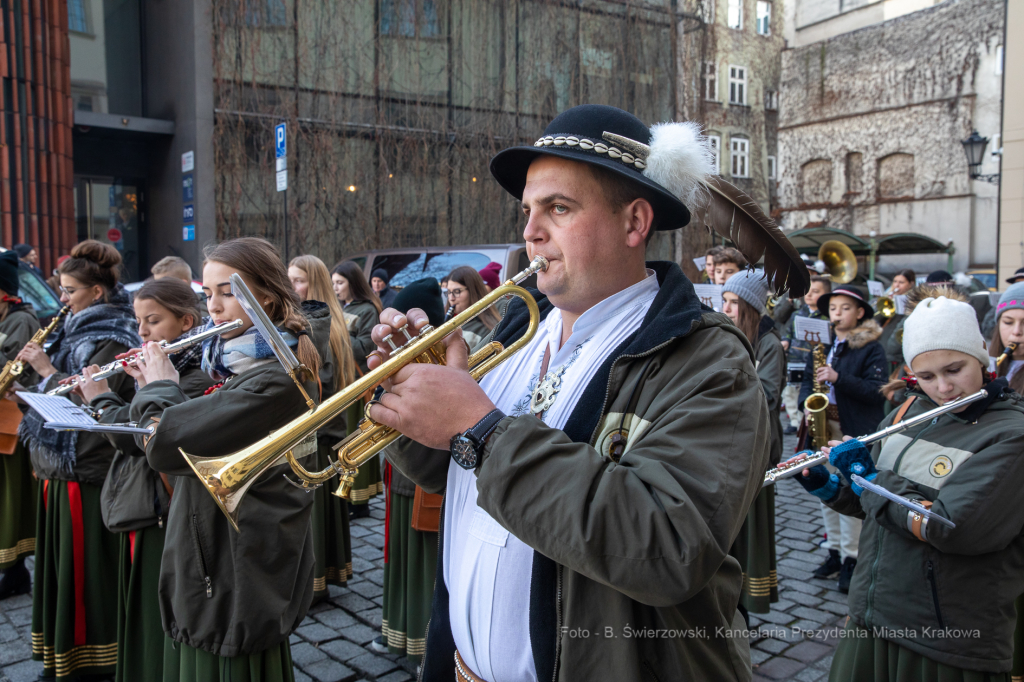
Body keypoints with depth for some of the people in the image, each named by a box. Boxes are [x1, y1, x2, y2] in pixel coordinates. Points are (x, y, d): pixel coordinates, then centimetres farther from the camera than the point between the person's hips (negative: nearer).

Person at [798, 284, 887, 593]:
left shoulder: (871, 347, -5)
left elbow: (877, 391, -13)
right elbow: (807, 380, 14)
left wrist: (838, 378, -23)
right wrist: (808, 403, -6)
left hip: (855, 431, -6)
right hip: (823, 427, 6)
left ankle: (850, 559, 8)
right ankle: (834, 551, 25)